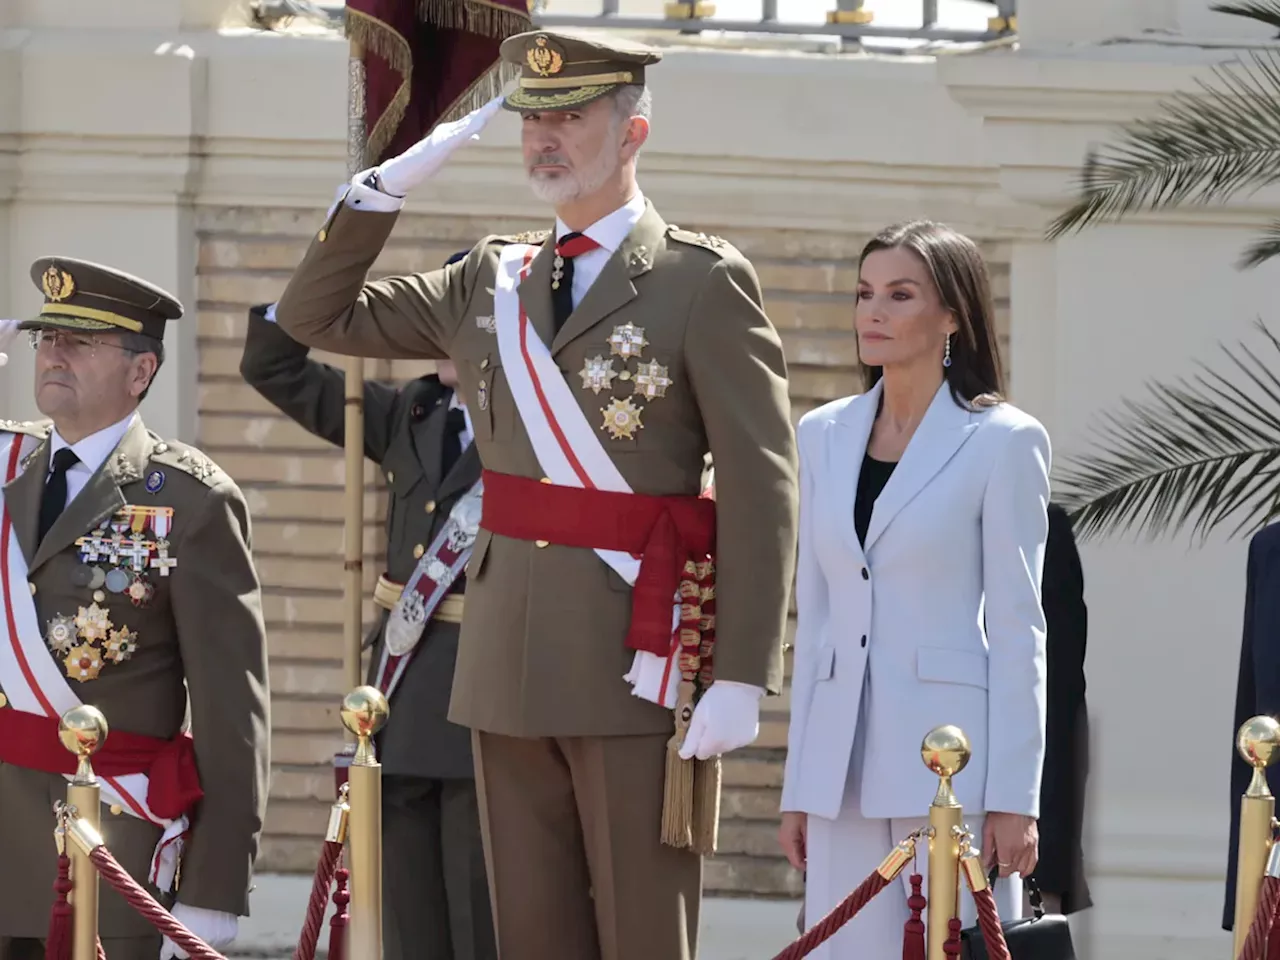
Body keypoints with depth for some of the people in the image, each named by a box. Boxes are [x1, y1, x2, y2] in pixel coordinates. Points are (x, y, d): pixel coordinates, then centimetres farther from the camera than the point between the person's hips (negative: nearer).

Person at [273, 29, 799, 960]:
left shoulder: (704, 280, -4)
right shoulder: (490, 279, 14)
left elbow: (761, 489, -9)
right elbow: (313, 318, 20)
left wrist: (741, 678, -16)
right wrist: (389, 184, 7)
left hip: (638, 664, -6)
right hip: (510, 666, 6)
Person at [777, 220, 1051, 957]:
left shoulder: (1002, 442, -2)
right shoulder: (825, 437, 13)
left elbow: (1017, 627, -5)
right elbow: (816, 616, 15)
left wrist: (1014, 798, -10)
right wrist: (800, 784, 12)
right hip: (844, 755, 5)